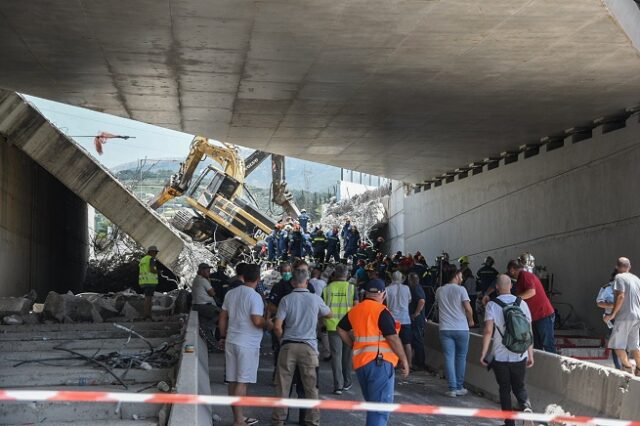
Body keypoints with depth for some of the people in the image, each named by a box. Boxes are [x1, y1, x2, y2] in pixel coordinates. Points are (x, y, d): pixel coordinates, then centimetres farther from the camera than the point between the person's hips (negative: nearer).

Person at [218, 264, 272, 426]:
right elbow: (257, 321, -21)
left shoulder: (231, 293, 8)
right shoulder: (255, 297, -14)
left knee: (233, 381, 10)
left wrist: (223, 336, 23)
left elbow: (223, 317, 13)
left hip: (231, 341, 7)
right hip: (248, 345, -7)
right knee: (242, 382, -4)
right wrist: (268, 324, -2)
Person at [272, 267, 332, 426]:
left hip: (288, 345, 0)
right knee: (311, 386, 8)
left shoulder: (286, 299, -5)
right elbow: (329, 314, 16)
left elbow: (277, 326, -9)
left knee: (283, 385, 7)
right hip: (309, 346, 0)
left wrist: (282, 339, 8)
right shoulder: (315, 299, -2)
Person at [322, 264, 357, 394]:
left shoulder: (327, 288, 1)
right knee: (347, 355, 14)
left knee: (336, 355, 3)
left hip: (332, 325, 0)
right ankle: (346, 383, 24)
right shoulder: (351, 288, -3)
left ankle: (338, 385, -2)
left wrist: (324, 323, 17)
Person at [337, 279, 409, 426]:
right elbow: (392, 338, -13)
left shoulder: (354, 310, 10)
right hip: (380, 362, -7)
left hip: (360, 363, 7)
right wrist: (404, 360, -5)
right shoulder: (381, 311, -10)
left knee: (372, 403, 21)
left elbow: (341, 329, 22)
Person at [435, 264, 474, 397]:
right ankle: (459, 387, 14)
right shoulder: (460, 289, -4)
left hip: (445, 329, 2)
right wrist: (470, 321, 6)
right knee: (461, 357, 10)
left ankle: (452, 388, 0)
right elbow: (468, 309, -9)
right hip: (461, 328, -2)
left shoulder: (439, 291, 8)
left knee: (449, 358, 3)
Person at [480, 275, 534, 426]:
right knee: (519, 386, 16)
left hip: (500, 357, -2)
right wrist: (530, 355, 7)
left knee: (504, 389, 11)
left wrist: (484, 353, -10)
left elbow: (488, 330, -16)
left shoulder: (492, 305, -7)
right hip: (520, 356, 2)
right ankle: (525, 404, -14)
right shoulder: (522, 304, 1)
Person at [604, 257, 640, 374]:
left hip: (625, 316, -8)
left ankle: (627, 368, -12)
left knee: (617, 344, -3)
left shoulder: (619, 277, -8)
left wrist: (612, 314, -16)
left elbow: (621, 296, -18)